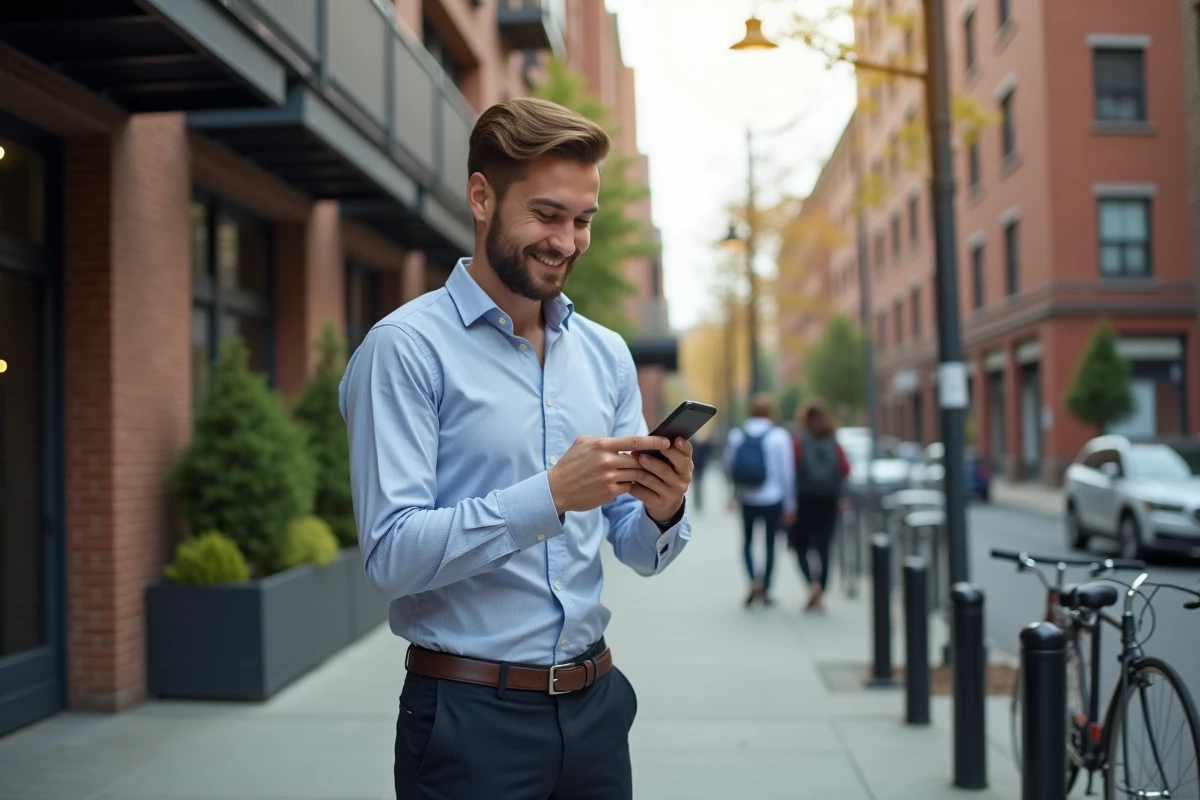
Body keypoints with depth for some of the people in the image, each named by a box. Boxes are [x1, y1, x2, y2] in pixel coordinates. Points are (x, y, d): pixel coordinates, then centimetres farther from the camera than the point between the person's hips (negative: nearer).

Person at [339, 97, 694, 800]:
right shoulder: (407, 347, -11)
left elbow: (639, 554, 7)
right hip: (471, 717, -5)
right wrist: (551, 494, -27)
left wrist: (663, 512, -14)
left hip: (595, 706, 6)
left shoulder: (608, 355, 7)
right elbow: (393, 555, -19)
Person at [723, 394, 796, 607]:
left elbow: (729, 468, 3)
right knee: (771, 543, 12)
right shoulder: (779, 436, -9)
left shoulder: (735, 435, -2)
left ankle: (754, 579, -4)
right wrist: (790, 504, -3)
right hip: (772, 499, -2)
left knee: (748, 541, 18)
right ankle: (765, 590, 16)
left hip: (747, 499, 2)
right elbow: (787, 472, -9)